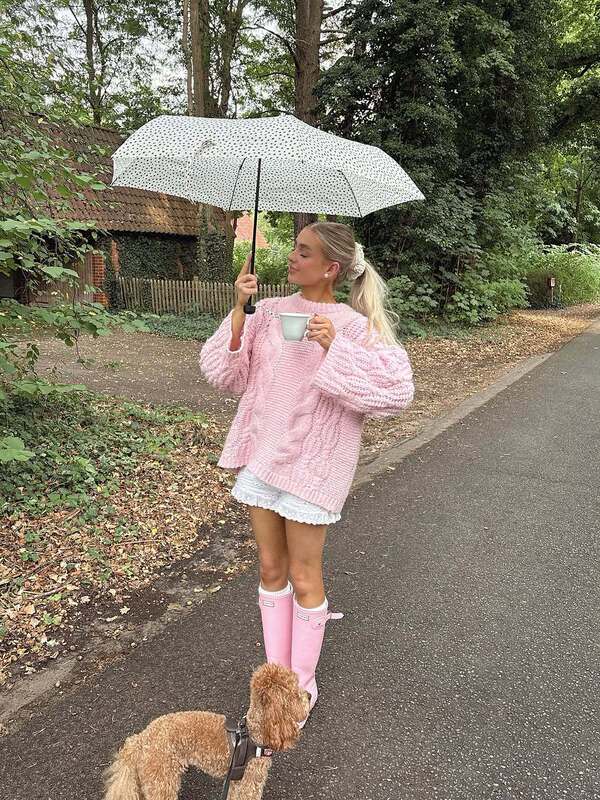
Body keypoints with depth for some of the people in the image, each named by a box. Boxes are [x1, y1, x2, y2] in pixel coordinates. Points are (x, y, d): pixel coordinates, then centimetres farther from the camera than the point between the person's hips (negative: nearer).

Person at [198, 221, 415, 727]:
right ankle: (276, 674, 35)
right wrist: (239, 311, -11)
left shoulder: (353, 325, -11)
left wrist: (335, 350, -27)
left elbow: (398, 389, -20)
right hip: (262, 453, 5)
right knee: (271, 570, 16)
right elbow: (224, 374, 0)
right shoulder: (268, 311, 2)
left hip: (313, 462, -5)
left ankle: (303, 685, 31)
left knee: (303, 577, 8)